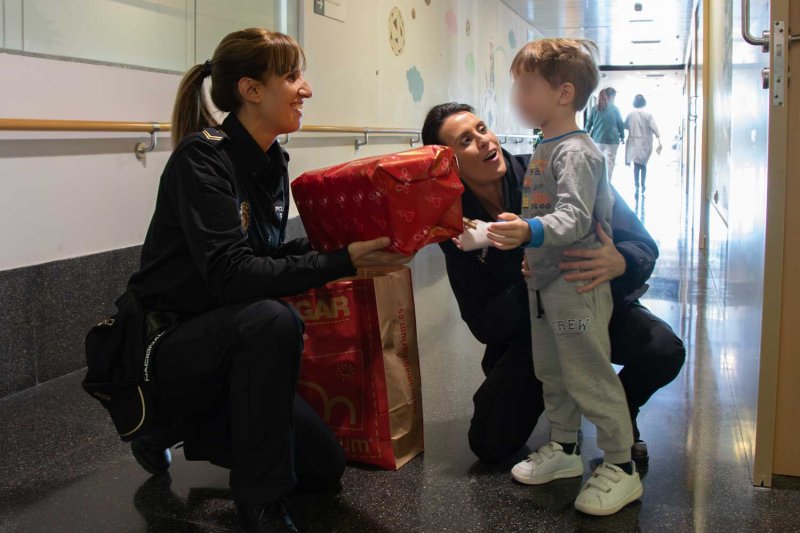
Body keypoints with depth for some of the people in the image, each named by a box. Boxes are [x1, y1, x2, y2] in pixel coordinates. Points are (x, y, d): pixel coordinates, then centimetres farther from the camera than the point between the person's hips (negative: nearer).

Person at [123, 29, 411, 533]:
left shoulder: (272, 160, 3)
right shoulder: (203, 156, -21)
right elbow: (230, 275, -31)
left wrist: (345, 240, -3)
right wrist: (343, 261, -32)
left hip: (227, 348, 8)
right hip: (166, 343, -8)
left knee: (325, 468, 4)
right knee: (272, 320, -38)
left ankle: (182, 426, 21)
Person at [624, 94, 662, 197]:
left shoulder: (631, 114, -3)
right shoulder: (648, 114, -7)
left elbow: (625, 126, 4)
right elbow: (654, 129, -13)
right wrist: (659, 141, -12)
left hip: (634, 143, 0)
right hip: (645, 143, 0)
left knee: (636, 165, 1)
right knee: (644, 164, 15)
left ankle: (637, 185, -14)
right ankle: (643, 185, 20)